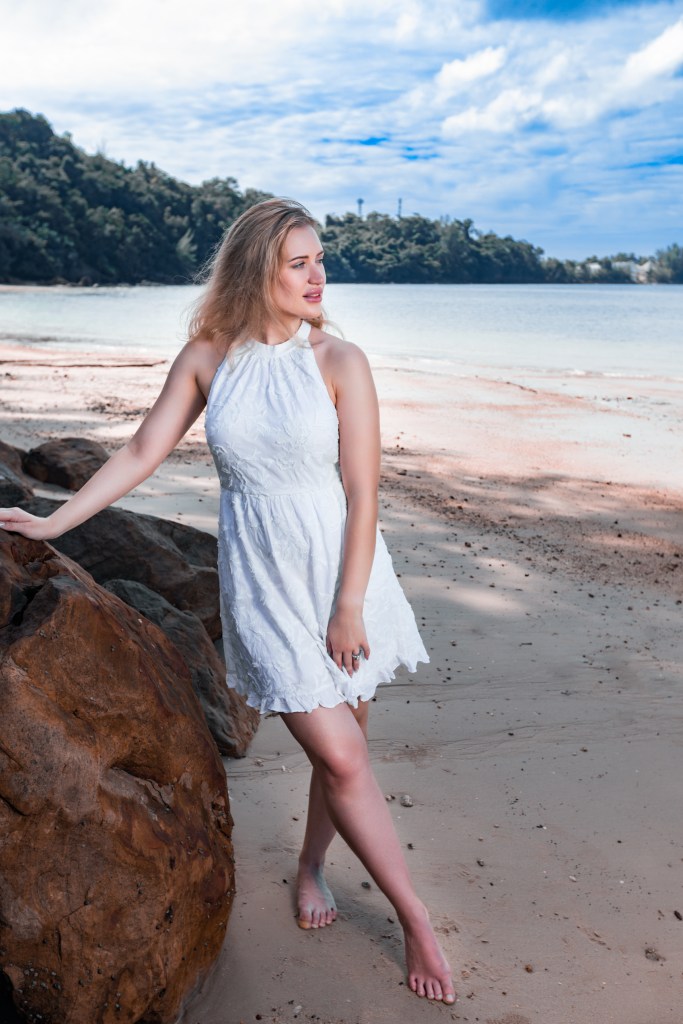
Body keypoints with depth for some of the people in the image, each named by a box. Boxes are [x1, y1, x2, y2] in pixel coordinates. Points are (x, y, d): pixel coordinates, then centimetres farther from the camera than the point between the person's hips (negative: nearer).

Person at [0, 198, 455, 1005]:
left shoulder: (339, 361, -6)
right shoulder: (207, 358, -1)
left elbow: (361, 493, -8)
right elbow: (142, 453, 6)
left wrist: (349, 606, -10)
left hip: (340, 568, 1)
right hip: (261, 582, 0)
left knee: (338, 742, 10)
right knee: (340, 757, -4)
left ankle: (311, 865, 39)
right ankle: (414, 919, 14)